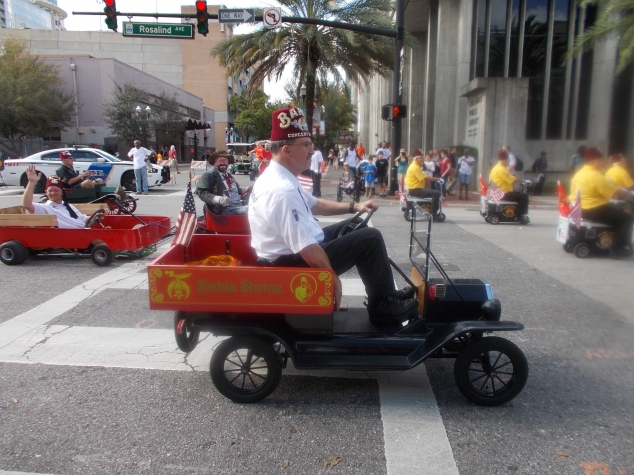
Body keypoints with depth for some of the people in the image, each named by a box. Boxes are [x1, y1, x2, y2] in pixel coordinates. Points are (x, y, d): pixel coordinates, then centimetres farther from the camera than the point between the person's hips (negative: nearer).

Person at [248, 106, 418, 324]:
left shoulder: (276, 177, 6)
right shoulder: (283, 190, -28)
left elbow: (314, 204, 19)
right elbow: (307, 249, -30)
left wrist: (353, 206, 12)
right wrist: (333, 278, -17)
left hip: (289, 251, 11)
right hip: (291, 263, -11)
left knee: (353, 227, 19)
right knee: (369, 238, -9)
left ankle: (387, 292, 25)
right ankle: (384, 306, 8)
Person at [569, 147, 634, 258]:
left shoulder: (579, 173, 12)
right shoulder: (595, 176, -19)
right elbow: (616, 191, -15)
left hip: (579, 209, 11)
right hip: (593, 211, -11)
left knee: (616, 210, 31)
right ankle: (619, 249, 0)